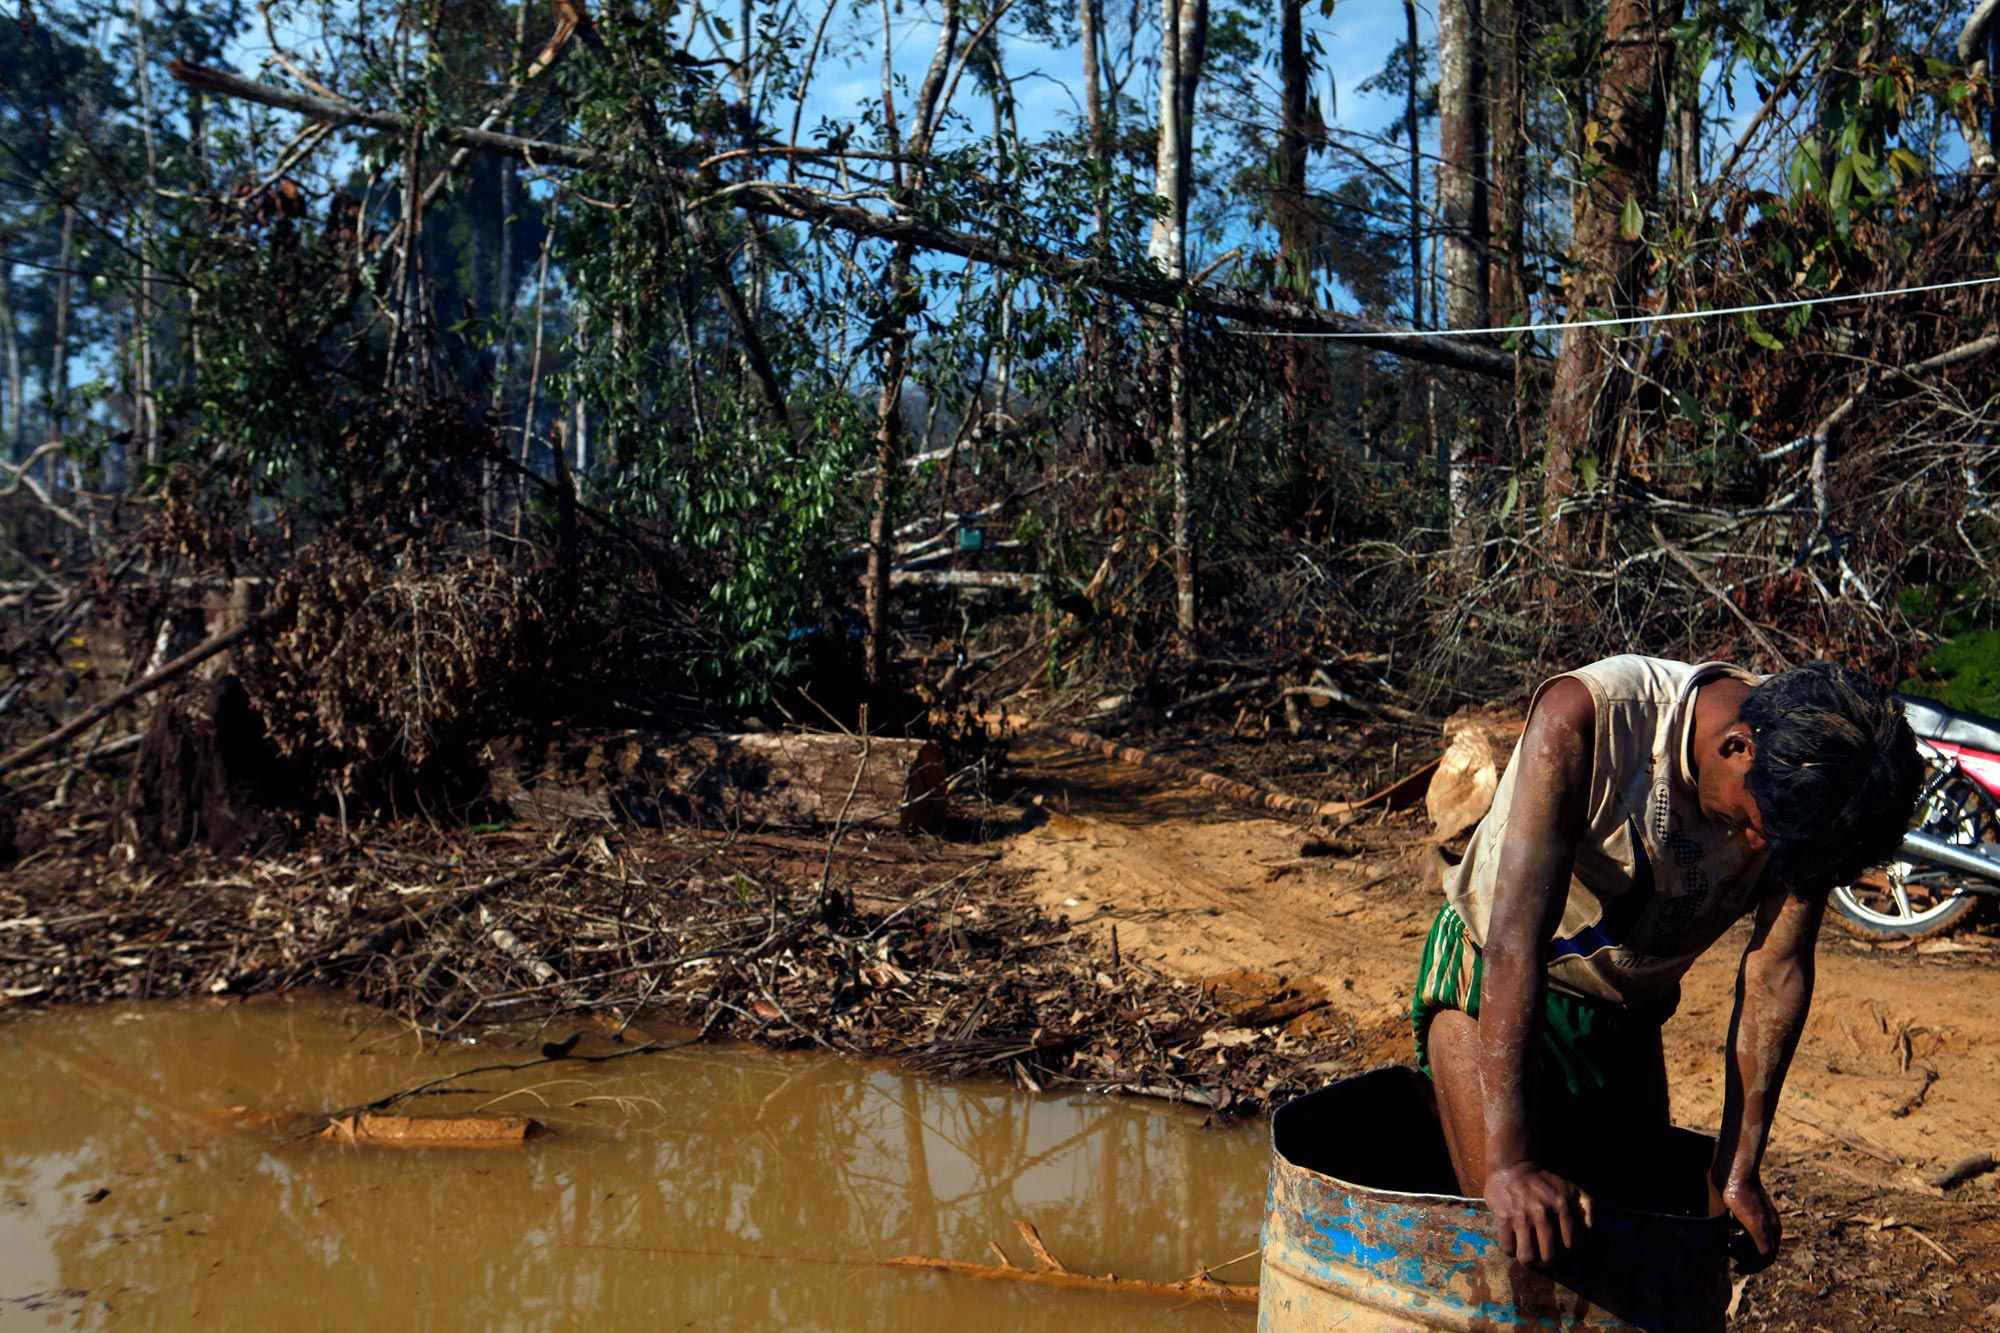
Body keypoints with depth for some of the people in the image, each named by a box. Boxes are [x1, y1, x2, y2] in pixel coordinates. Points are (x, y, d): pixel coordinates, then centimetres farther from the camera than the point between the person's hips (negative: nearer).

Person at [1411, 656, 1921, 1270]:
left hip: (1628, 1013, 5)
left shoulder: (1810, 780, -19)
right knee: (1516, 1243, -15)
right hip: (1492, 985, -4)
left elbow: (1777, 970, -13)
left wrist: (1737, 1169, -14)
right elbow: (1515, 939, -38)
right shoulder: (1585, 717, -34)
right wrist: (1510, 1160, -43)